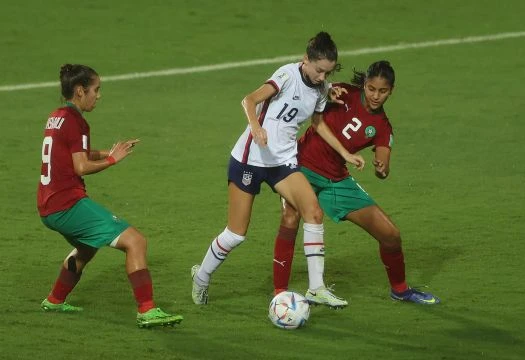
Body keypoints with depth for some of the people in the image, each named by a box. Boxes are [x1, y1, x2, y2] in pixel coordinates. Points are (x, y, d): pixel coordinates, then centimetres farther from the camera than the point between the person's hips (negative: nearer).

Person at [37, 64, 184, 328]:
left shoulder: (56, 117, 16)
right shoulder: (74, 121, -12)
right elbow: (82, 167, -17)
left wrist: (108, 153, 14)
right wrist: (112, 159, -3)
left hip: (48, 208, 10)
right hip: (69, 204, -10)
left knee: (87, 248, 38)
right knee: (135, 241, -13)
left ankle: (55, 301, 47)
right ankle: (147, 311, -20)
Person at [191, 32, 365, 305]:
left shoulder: (322, 89, 4)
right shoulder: (289, 75, -16)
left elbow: (318, 123, 23)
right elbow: (251, 99, -30)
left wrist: (345, 154, 19)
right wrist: (255, 126, -49)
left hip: (282, 161, 5)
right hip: (250, 159, -5)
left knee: (313, 210, -19)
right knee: (236, 234, -1)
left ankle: (316, 288, -15)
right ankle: (201, 278, 27)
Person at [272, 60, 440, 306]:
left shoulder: (382, 127, 0)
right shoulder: (345, 94, -8)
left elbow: (383, 169, -10)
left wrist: (382, 169, -35)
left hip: (337, 179, 4)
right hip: (304, 165, -4)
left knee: (390, 235, 3)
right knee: (290, 222, -29)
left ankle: (399, 289, 29)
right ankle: (279, 293, -20)